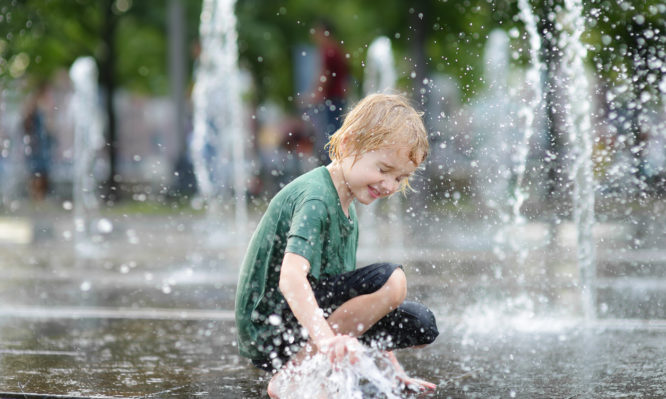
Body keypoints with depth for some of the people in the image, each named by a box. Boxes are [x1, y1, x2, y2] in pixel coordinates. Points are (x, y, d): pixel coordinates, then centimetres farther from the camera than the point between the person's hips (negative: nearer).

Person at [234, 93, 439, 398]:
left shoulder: (347, 208, 15)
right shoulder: (314, 197, -16)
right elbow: (290, 278, -32)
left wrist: (393, 371, 20)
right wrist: (325, 338, -47)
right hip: (266, 329, -9)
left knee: (419, 325, 6)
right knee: (390, 280, -23)